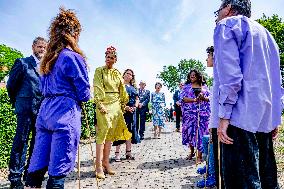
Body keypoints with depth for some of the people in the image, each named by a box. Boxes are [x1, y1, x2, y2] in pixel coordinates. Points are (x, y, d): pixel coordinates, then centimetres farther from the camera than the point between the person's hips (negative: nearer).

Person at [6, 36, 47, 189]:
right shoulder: (22, 62, 2)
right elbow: (11, 84, 4)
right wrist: (17, 102, 9)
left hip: (42, 109, 5)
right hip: (26, 108, -4)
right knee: (21, 141, -2)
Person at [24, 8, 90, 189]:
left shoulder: (48, 59, 15)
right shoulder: (73, 57, -8)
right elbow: (84, 93, -7)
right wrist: (85, 96, 13)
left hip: (45, 111, 8)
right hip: (65, 114, -8)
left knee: (37, 165, 11)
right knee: (59, 168, 0)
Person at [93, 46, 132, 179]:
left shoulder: (117, 73, 15)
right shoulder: (99, 71, 1)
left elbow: (122, 90, 19)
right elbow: (97, 88, -9)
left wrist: (123, 104, 14)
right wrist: (99, 104, -18)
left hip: (116, 105, 6)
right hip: (104, 105, -5)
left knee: (111, 134, 8)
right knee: (102, 133, -10)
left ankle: (106, 162, 17)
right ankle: (99, 165, -5)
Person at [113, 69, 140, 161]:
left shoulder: (133, 87, 18)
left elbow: (137, 99, 17)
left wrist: (134, 107, -2)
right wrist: (125, 107, -19)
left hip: (132, 111, 6)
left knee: (130, 131, 9)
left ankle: (128, 152, 19)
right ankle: (117, 153, 0)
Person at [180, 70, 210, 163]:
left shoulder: (204, 87, 14)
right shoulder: (186, 87, 10)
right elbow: (183, 98, -3)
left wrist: (204, 98, -12)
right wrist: (194, 99, -16)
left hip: (202, 113, 0)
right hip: (190, 113, 0)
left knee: (201, 131, -3)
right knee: (190, 130, 2)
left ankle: (199, 155, 3)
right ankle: (191, 151, 21)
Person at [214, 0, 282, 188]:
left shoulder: (227, 25, 3)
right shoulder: (264, 32, 26)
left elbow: (229, 73, -13)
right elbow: (276, 79, 22)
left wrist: (224, 116, -14)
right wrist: (275, 118, 21)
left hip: (242, 116, -9)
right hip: (266, 118, 9)